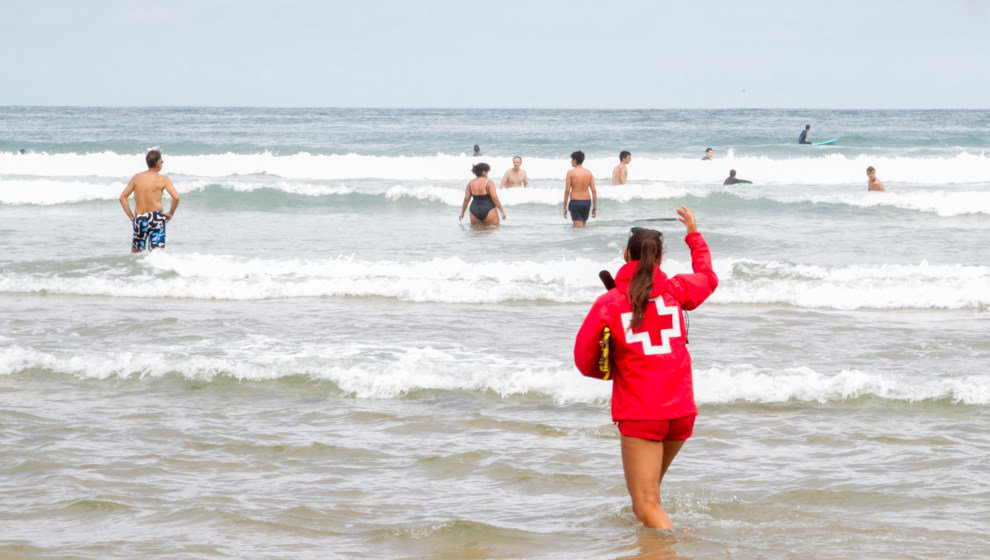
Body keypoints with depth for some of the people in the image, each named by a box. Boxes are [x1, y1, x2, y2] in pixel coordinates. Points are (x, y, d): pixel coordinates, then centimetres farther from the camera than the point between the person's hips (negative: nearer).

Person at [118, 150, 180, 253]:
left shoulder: (136, 178, 6)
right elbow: (176, 197, -16)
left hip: (139, 219, 2)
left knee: (135, 251, 19)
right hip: (157, 218, -2)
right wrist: (170, 213, -1)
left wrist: (131, 216, 8)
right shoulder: (163, 179, -3)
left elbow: (122, 197, 5)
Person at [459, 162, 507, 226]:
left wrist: (462, 213, 17)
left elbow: (466, 199, 8)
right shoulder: (488, 182, -5)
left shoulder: (471, 183, 9)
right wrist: (502, 211, -9)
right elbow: (494, 197, -12)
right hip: (488, 210, -5)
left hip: (474, 211, 5)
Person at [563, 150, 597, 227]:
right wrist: (594, 208, 7)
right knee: (582, 226, 20)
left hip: (575, 202, -5)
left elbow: (567, 191, -9)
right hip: (587, 202, 5)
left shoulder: (571, 173, -7)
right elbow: (594, 191, 1)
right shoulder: (588, 173, 4)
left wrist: (564, 208, -2)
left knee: (578, 228, -6)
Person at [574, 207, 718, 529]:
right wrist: (694, 235, 45)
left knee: (646, 505, -8)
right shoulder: (675, 290, 6)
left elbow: (584, 360, -2)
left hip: (639, 414, -4)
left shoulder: (609, 302, -3)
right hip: (681, 411, 4)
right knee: (649, 487, 25)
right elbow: (707, 277, 29)